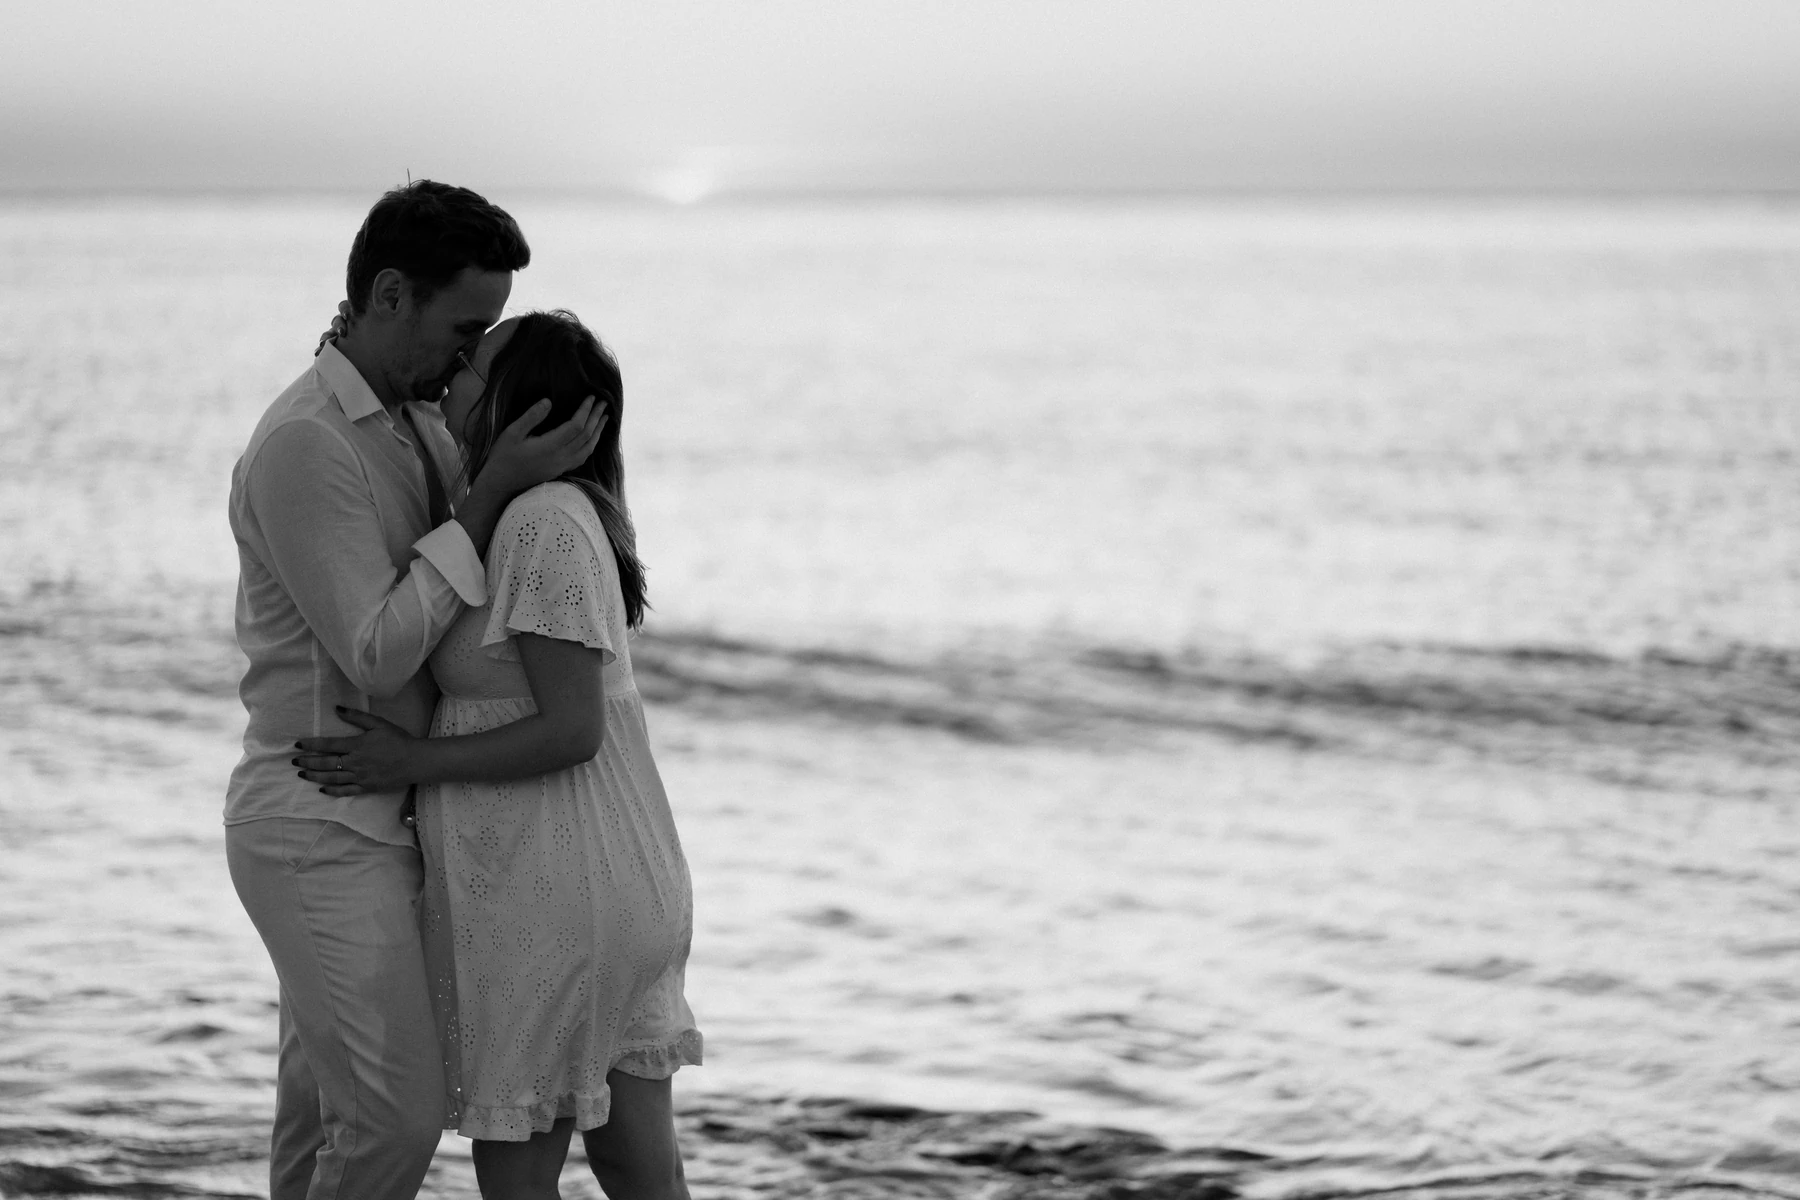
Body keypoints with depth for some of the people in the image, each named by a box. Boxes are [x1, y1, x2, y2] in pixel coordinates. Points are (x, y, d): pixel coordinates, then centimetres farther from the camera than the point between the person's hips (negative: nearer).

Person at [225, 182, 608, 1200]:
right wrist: (497, 490, -24)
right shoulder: (305, 447, -20)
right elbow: (376, 655, -24)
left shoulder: (420, 424, 9)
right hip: (322, 839, -9)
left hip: (373, 828, 9)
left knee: (328, 1117, 14)